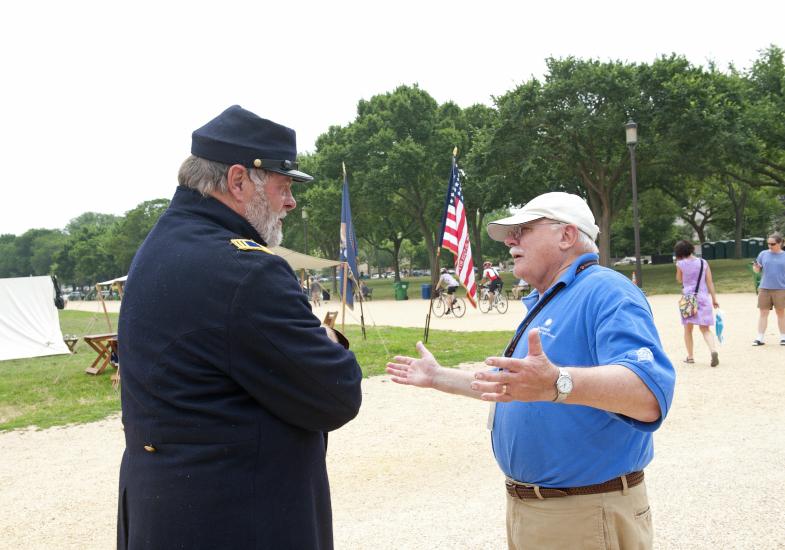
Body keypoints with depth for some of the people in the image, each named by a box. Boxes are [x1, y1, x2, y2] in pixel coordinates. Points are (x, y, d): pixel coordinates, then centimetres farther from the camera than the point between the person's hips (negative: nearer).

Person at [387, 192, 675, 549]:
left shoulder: (606, 292, -19)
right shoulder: (542, 304, 13)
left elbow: (650, 394, -35)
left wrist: (556, 384, -51)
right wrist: (438, 377, 25)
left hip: (588, 514, -9)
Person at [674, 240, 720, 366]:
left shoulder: (681, 264, -5)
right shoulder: (703, 262, 3)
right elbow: (710, 282, 3)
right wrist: (714, 298, 6)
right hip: (703, 297, 2)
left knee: (688, 329, 12)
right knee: (705, 329, 5)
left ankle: (690, 357, 13)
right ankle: (713, 350, -19)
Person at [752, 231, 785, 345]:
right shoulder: (763, 254, 5)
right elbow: (757, 270, 10)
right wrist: (755, 267, -12)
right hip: (764, 289, 1)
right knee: (763, 313, 3)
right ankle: (760, 338, 6)